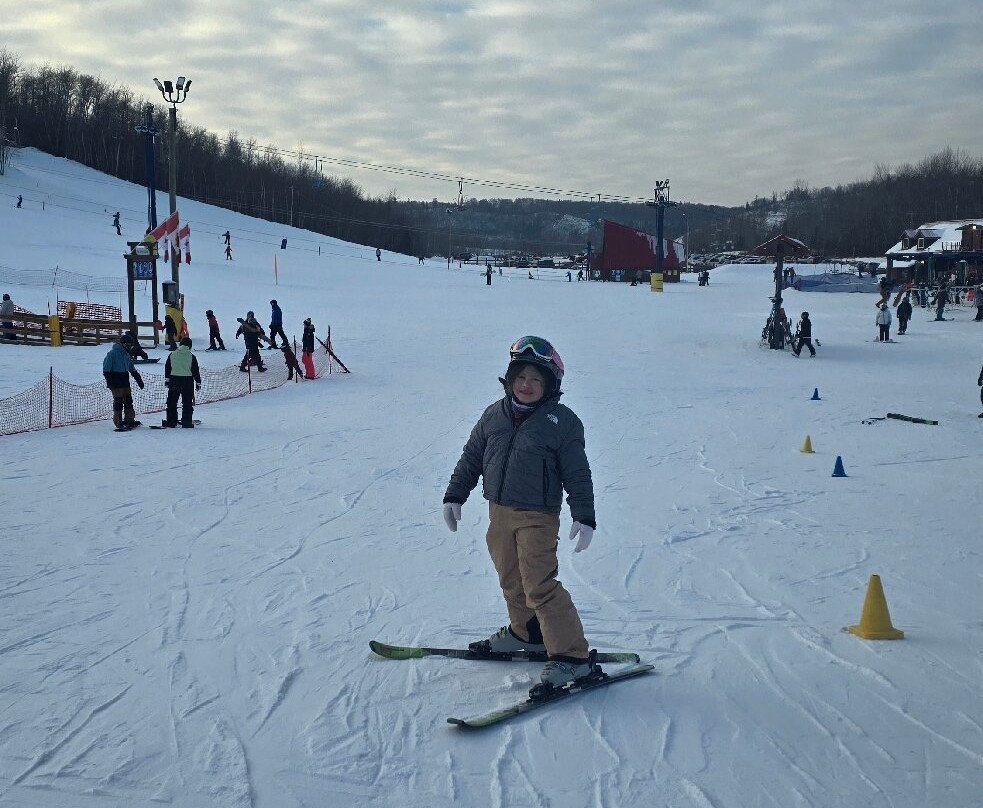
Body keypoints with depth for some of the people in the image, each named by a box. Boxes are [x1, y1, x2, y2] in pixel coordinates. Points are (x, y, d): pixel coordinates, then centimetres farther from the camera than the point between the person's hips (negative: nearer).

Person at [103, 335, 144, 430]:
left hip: (125, 381, 8)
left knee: (128, 401, 8)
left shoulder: (127, 354, 14)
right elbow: (106, 369, -12)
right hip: (116, 382, -7)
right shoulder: (113, 353, -9)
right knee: (118, 402, -6)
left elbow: (132, 370, 24)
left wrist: (139, 379, 21)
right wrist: (109, 382, -18)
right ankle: (118, 422, -1)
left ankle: (130, 420, 17)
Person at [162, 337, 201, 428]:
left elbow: (167, 368, 9)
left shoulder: (172, 355, 4)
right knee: (187, 403, 4)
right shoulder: (191, 357, -4)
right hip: (187, 380, -2)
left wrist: (166, 379, 19)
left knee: (172, 402, 9)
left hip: (174, 380, 2)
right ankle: (186, 421, 3)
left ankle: (171, 421, 10)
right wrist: (198, 382, 7)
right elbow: (196, 371, -1)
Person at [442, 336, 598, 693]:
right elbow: (471, 458, 14)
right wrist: (454, 496, 12)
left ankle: (571, 655, -7)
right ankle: (525, 632, 39)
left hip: (538, 516, -6)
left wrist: (584, 516, -11)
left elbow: (577, 474, -6)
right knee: (511, 580, 18)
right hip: (499, 512, 6)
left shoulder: (562, 422, -8)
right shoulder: (494, 416, 4)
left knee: (539, 586, -12)